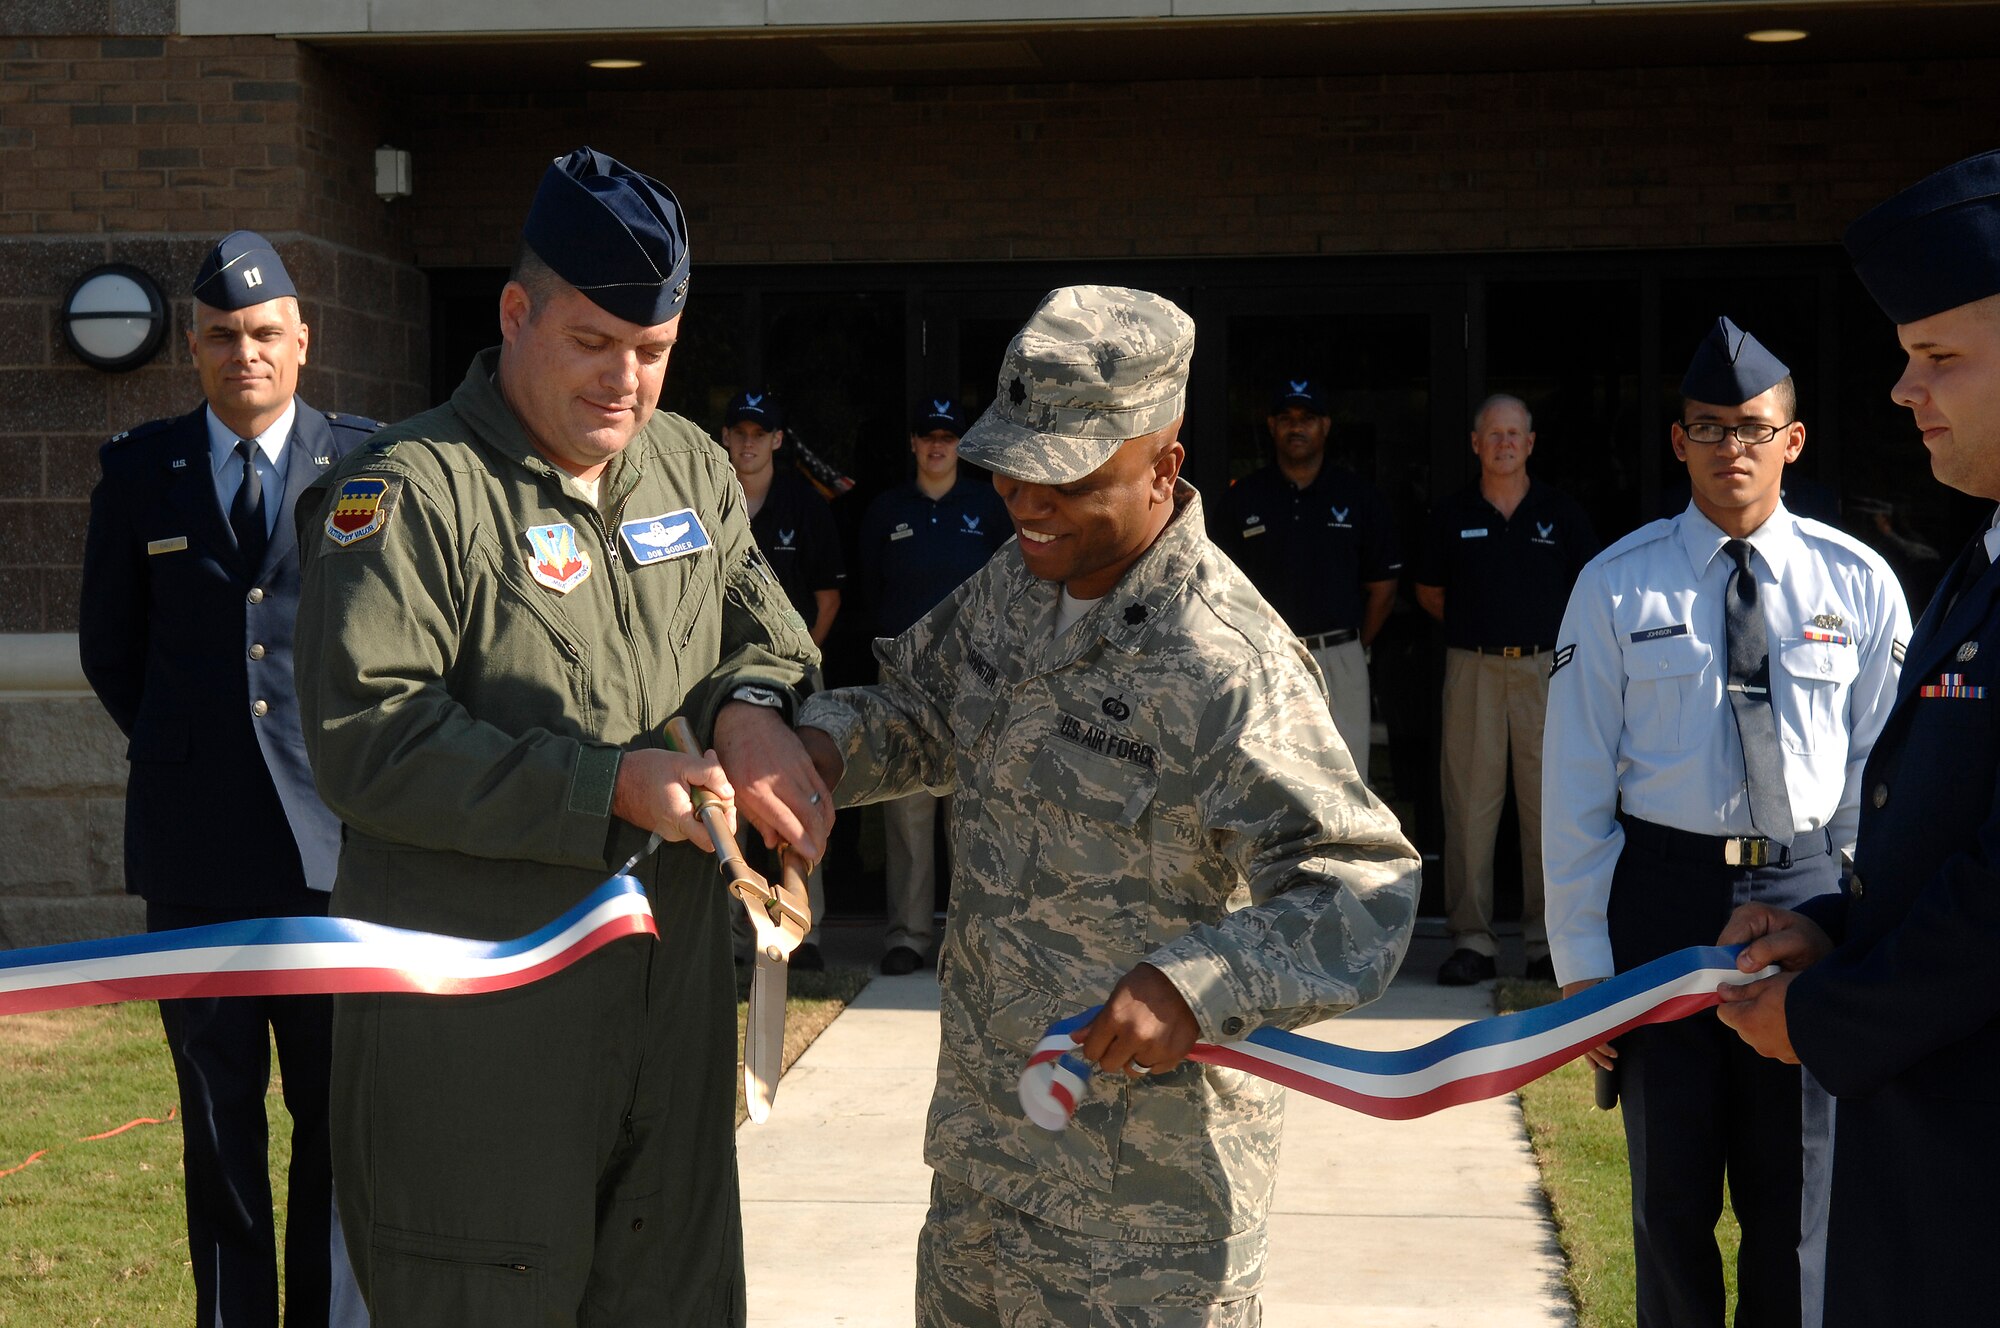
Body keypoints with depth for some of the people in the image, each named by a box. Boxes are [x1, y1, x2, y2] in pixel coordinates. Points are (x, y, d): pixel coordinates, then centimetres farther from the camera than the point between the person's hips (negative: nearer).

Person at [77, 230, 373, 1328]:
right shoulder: (139, 470, 8)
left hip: (335, 835, -1)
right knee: (218, 1123, 8)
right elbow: (109, 647, 15)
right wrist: (181, 747, 10)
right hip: (194, 841, 1)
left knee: (341, 1116, 2)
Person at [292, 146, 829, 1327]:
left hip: (672, 989, 7)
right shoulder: (414, 490, -11)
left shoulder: (689, 465, 10)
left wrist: (747, 707, -4)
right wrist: (604, 787, -21)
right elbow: (366, 740, -18)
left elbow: (759, 620, 21)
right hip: (474, 1024, -6)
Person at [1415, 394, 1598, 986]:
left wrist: (1567, 639, 5)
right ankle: (1471, 940, 4)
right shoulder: (1452, 515, 7)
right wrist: (1477, 626, 8)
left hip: (1546, 666, 0)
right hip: (1472, 670, 0)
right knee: (1470, 803, -1)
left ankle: (1548, 941, 8)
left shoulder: (1561, 513, 7)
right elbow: (1430, 593, 18)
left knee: (1548, 804, 1)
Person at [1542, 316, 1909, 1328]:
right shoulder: (1618, 586, -3)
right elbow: (1577, 781, -2)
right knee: (1672, 1185, 10)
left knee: (1796, 1187, 9)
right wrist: (1581, 958, -4)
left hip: (1811, 893, 1)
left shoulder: (1856, 582, 0)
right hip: (1664, 891, 0)